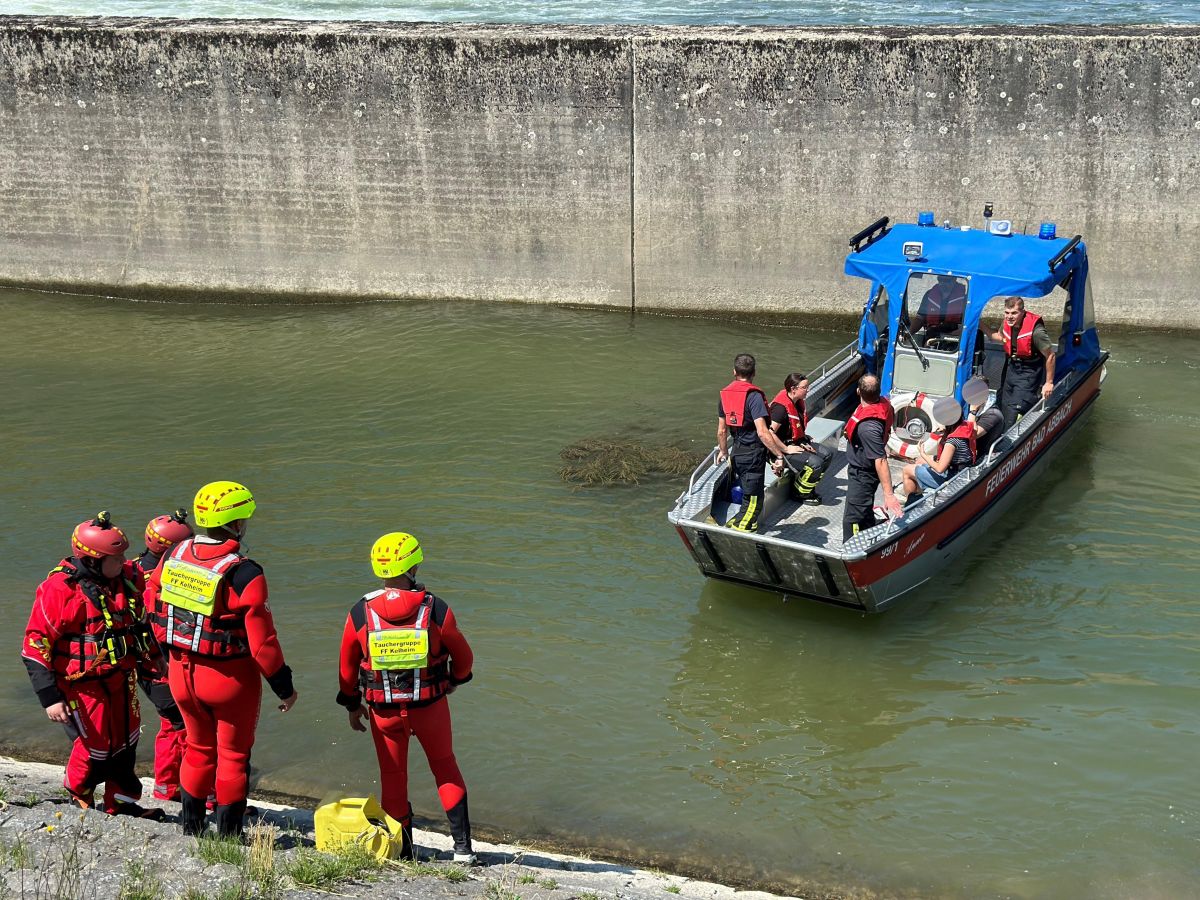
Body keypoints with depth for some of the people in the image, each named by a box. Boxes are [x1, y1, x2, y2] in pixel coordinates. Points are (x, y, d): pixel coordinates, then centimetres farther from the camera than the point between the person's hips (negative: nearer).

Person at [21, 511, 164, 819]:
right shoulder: (60, 589, -22)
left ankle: (122, 803, 32)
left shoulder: (123, 576, -3)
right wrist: (50, 698, -20)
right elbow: (35, 646, -19)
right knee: (97, 746, 3)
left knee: (125, 741, 15)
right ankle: (78, 795, 32)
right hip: (83, 685, -7)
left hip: (121, 678, 7)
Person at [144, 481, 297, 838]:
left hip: (181, 672, 5)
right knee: (233, 754, 12)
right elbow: (262, 640, -20)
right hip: (230, 677, -5)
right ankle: (228, 833, 19)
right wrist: (284, 687, -9)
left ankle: (190, 825, 30)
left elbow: (153, 604, 10)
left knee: (199, 748, 23)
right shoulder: (243, 574, -22)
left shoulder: (173, 556, -3)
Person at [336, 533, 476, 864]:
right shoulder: (436, 610, -15)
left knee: (393, 776, 18)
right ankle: (463, 846, 17)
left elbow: (347, 667, 1)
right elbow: (463, 656, -1)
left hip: (383, 711, 1)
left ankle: (402, 849, 26)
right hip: (430, 706, 0)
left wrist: (352, 704, 17)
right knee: (445, 768, 19)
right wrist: (455, 679, 21)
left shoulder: (360, 613, -11)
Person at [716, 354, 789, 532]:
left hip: (737, 452, 8)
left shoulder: (725, 394, 5)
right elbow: (762, 432, -25)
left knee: (747, 495, 24)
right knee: (753, 501, 0)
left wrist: (723, 451, 28)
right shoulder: (754, 396, -17)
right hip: (753, 454, -8)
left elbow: (722, 430, 13)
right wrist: (779, 454, -21)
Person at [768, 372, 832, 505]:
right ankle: (800, 494, 0)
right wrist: (786, 449, -23)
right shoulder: (781, 407, -26)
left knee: (826, 455, 5)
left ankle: (808, 489, 16)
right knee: (815, 463, -23)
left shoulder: (798, 402, 5)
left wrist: (803, 443, 7)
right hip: (782, 449, -10)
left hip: (796, 443, 10)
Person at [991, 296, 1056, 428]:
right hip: (1011, 367, 7)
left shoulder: (1036, 330, -28)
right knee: (1003, 406, 16)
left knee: (1015, 410, -17)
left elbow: (1050, 356, -19)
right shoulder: (1006, 324, -7)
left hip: (1028, 372, -7)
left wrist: (1049, 383, -14)